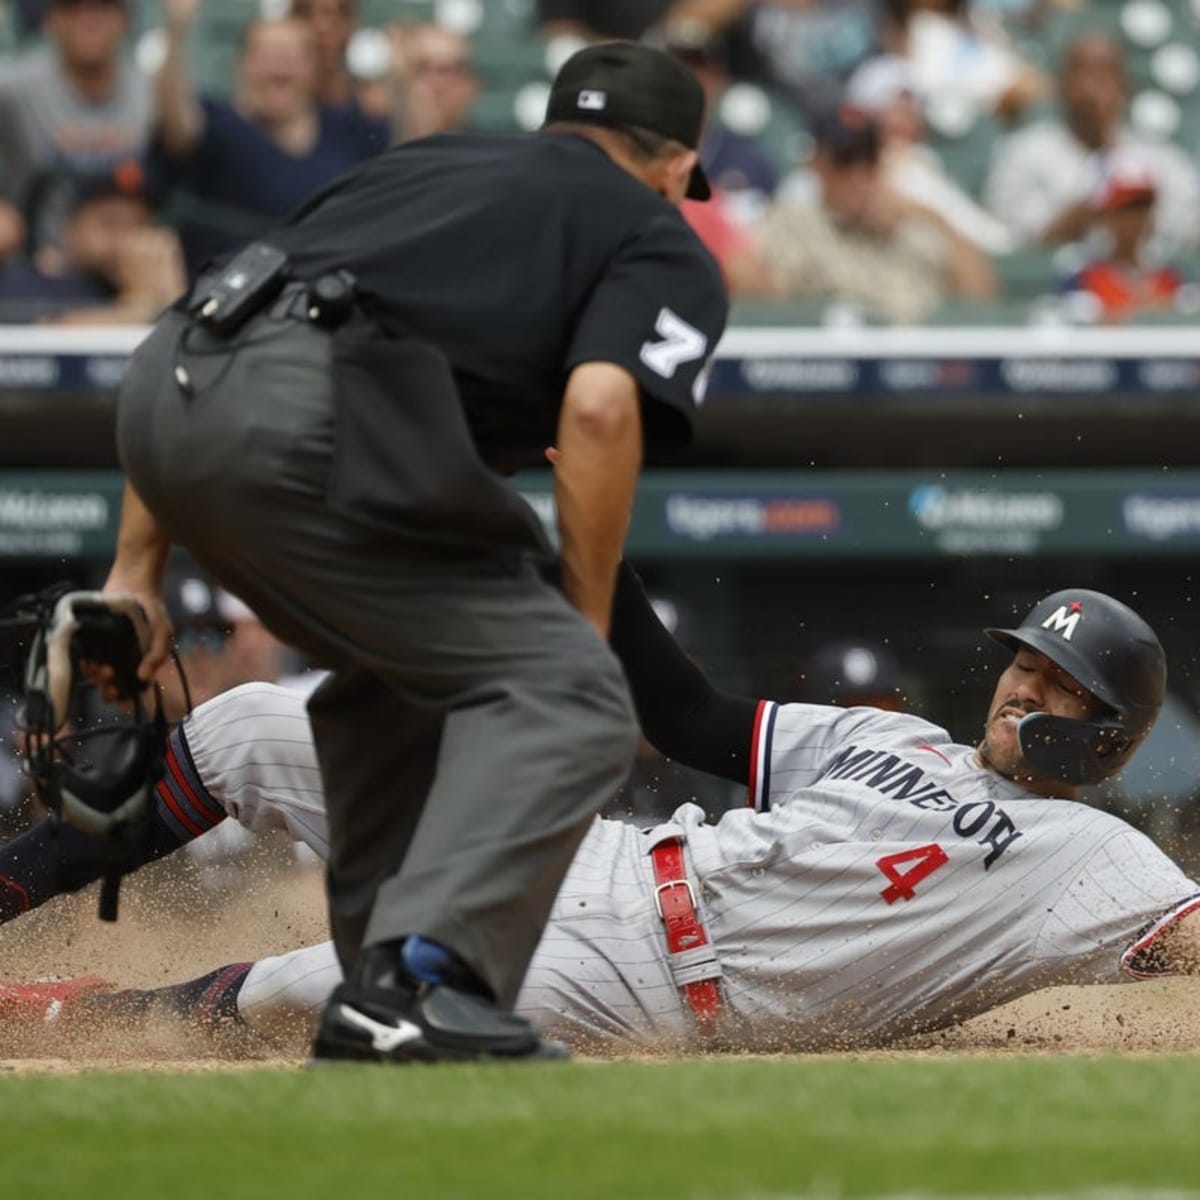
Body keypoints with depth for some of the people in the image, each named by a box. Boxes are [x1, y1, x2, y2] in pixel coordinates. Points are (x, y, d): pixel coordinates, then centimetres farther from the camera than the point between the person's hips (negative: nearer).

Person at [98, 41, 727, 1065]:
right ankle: (421, 981, -20)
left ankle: (377, 1003, 22)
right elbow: (599, 407, -5)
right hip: (310, 421, -7)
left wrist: (137, 571, 27)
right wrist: (589, 627, 3)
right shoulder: (661, 243, 18)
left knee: (403, 666, 27)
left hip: (160, 392, 7)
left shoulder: (417, 164, 36)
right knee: (563, 697, -1)